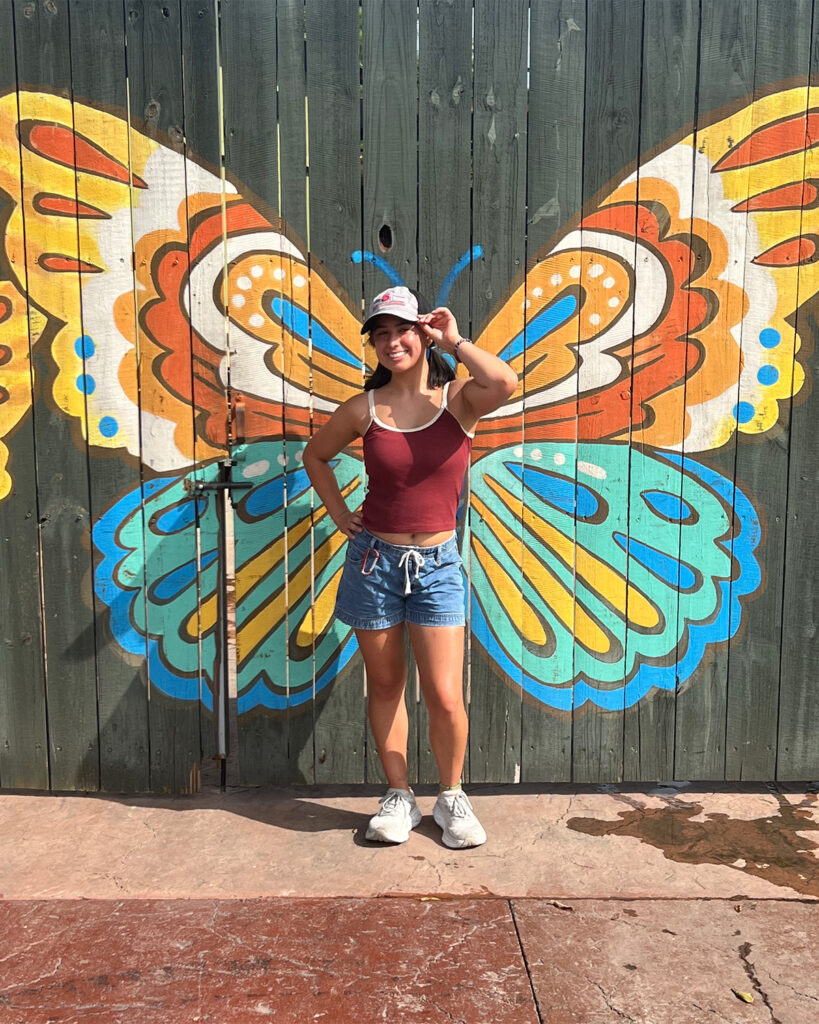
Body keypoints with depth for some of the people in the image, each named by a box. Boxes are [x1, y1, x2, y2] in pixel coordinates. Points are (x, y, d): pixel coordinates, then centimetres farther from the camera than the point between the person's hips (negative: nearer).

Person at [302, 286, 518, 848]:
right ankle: (399, 798, 31)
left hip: (436, 564, -1)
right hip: (374, 559, 2)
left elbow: (507, 383, -27)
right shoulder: (365, 409, 0)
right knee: (385, 685, 12)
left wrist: (454, 341, -14)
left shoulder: (458, 398, -5)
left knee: (445, 698, -2)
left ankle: (452, 797, 25)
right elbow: (316, 455, 16)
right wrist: (340, 513, 6)